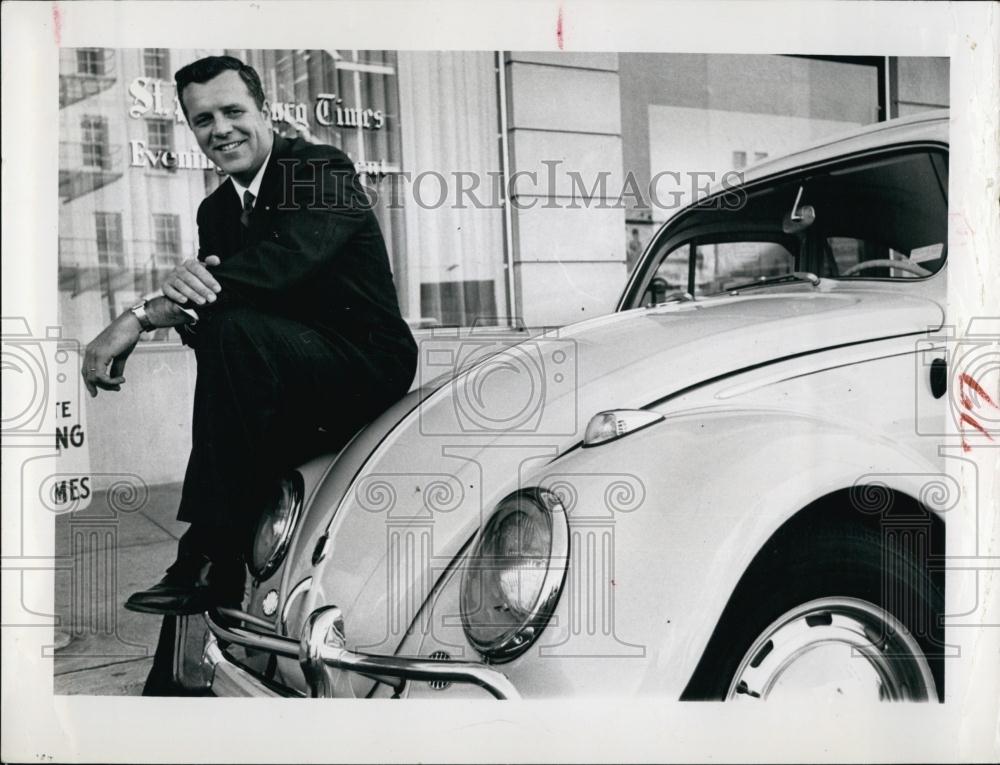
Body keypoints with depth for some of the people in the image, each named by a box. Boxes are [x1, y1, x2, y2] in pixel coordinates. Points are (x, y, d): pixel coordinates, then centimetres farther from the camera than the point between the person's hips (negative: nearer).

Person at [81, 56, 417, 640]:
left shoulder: (324, 168, -11)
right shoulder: (216, 210, 13)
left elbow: (284, 261, -30)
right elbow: (202, 308, 1)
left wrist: (143, 314, -33)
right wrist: (184, 292, -27)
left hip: (370, 367, -8)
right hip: (287, 387, 8)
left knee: (233, 329, -31)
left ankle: (212, 562, -26)